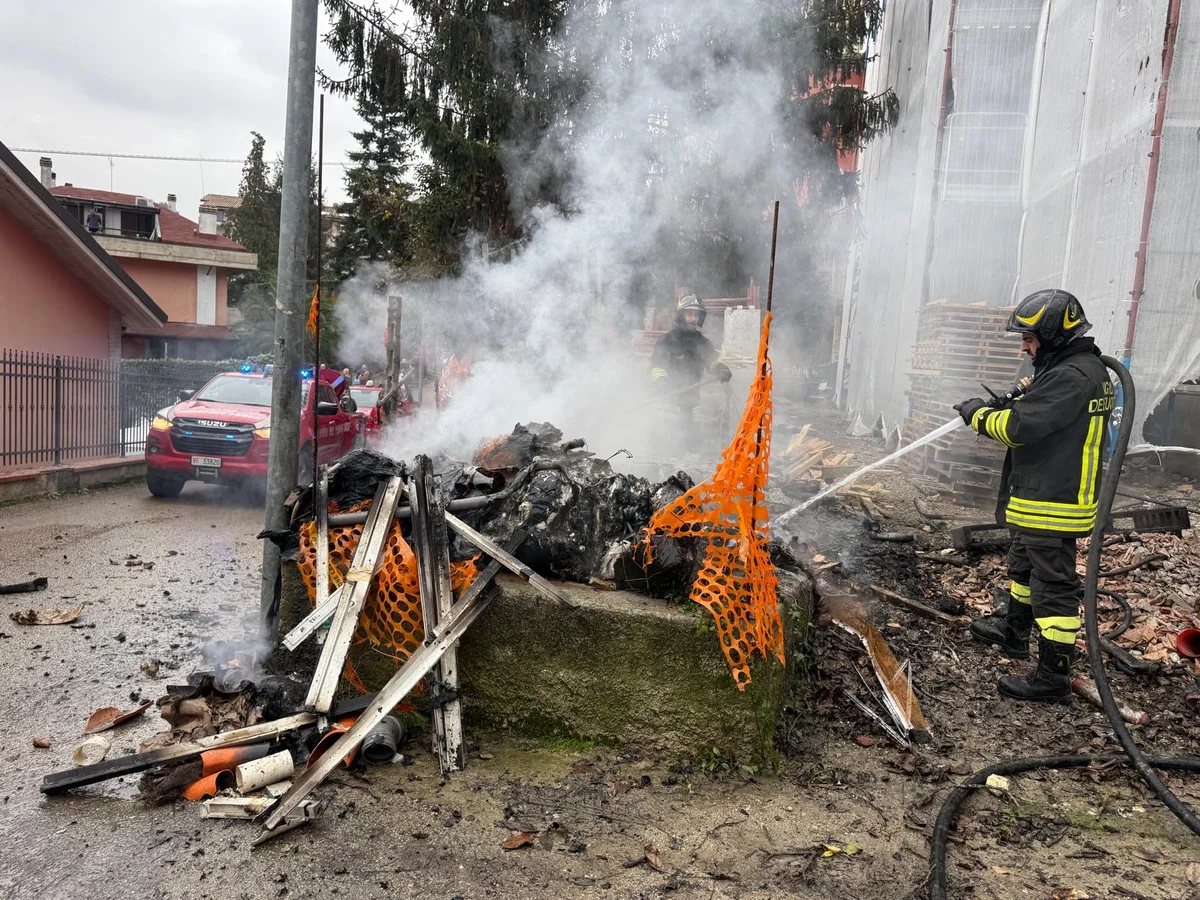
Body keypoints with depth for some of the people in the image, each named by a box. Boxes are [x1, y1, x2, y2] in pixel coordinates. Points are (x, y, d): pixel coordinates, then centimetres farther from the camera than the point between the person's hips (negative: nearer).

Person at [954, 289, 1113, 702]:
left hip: (1053, 504, -11)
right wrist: (1002, 406, 2)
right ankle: (1013, 633, 45)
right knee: (1024, 567, 26)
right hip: (1040, 498, 11)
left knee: (1053, 585, -3)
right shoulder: (1082, 368, 12)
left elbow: (1020, 426, -25)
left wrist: (979, 415, -8)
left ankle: (1053, 676, 6)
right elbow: (1037, 410, 19)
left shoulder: (1071, 377, -23)